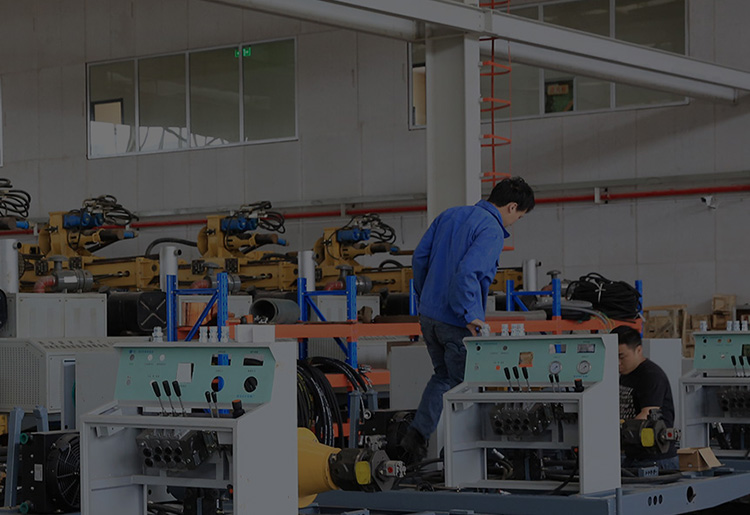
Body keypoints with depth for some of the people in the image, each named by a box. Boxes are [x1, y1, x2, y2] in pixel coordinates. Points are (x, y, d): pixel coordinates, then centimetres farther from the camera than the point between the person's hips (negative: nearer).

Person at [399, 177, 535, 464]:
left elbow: (419, 257, 11)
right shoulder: (492, 231, -15)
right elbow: (467, 271, -28)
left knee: (443, 375, 23)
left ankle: (416, 434, 8)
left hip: (428, 315, 7)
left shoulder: (449, 215, 9)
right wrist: (470, 315, -22)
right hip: (456, 322, -7)